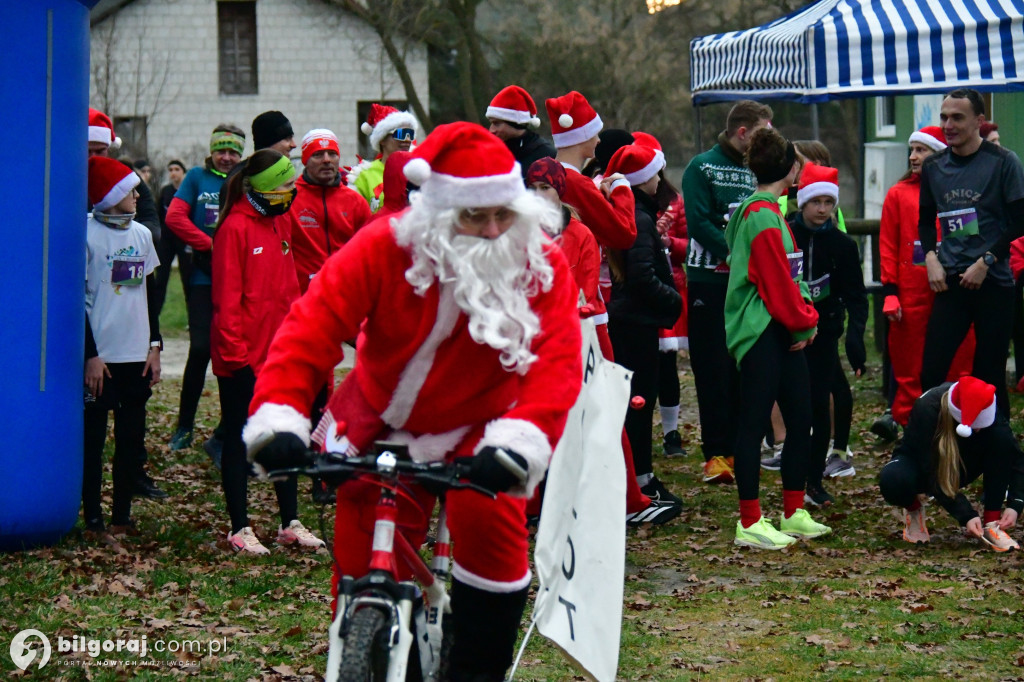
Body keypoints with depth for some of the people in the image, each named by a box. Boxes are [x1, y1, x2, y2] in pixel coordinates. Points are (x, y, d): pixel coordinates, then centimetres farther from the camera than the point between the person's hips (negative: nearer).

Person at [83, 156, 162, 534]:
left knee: (132, 438, 6)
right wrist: (91, 356, -12)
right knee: (93, 436, 0)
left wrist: (154, 346, 9)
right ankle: (92, 516, 5)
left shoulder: (142, 234, 11)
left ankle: (122, 515, 13)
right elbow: (77, 298, -8)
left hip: (136, 355, 6)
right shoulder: (88, 235, -8)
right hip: (101, 354, -6)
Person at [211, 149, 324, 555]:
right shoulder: (235, 228, -14)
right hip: (243, 358, -8)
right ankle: (240, 529, 9)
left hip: (280, 353, 8)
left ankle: (290, 523, 19)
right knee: (239, 439, 3)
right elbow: (227, 298, -15)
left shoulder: (280, 223, 11)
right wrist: (235, 352, -17)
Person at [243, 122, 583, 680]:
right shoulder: (383, 249, -20)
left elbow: (556, 362, -31)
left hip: (476, 431, -1)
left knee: (489, 523, -26)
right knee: (359, 552, 1)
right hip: (379, 424, 1)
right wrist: (278, 416, -42)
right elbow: (312, 325, -27)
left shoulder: (540, 267, -18)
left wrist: (521, 440, -51)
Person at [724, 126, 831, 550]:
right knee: (754, 423, -5)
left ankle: (793, 515, 20)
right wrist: (803, 323, -8)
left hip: (782, 332, 10)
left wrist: (806, 316, 10)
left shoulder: (768, 212, 17)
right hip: (760, 334, -10)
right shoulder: (762, 217, -16)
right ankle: (749, 524, -2)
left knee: (800, 419, 12)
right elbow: (776, 282, -18)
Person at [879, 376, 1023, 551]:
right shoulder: (926, 410, -35)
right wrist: (966, 516, -37)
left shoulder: (987, 409, -25)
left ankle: (991, 523, -20)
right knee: (893, 480, -39)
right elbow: (933, 477, -32)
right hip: (919, 463, -3)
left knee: (1001, 439, -28)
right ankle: (914, 508, -2)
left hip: (960, 467, 3)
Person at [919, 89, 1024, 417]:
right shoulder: (933, 166, 10)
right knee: (931, 371, -5)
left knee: (990, 376, 1)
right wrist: (931, 258, 3)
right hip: (951, 281, 4)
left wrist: (985, 261, -11)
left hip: (994, 281, -4)